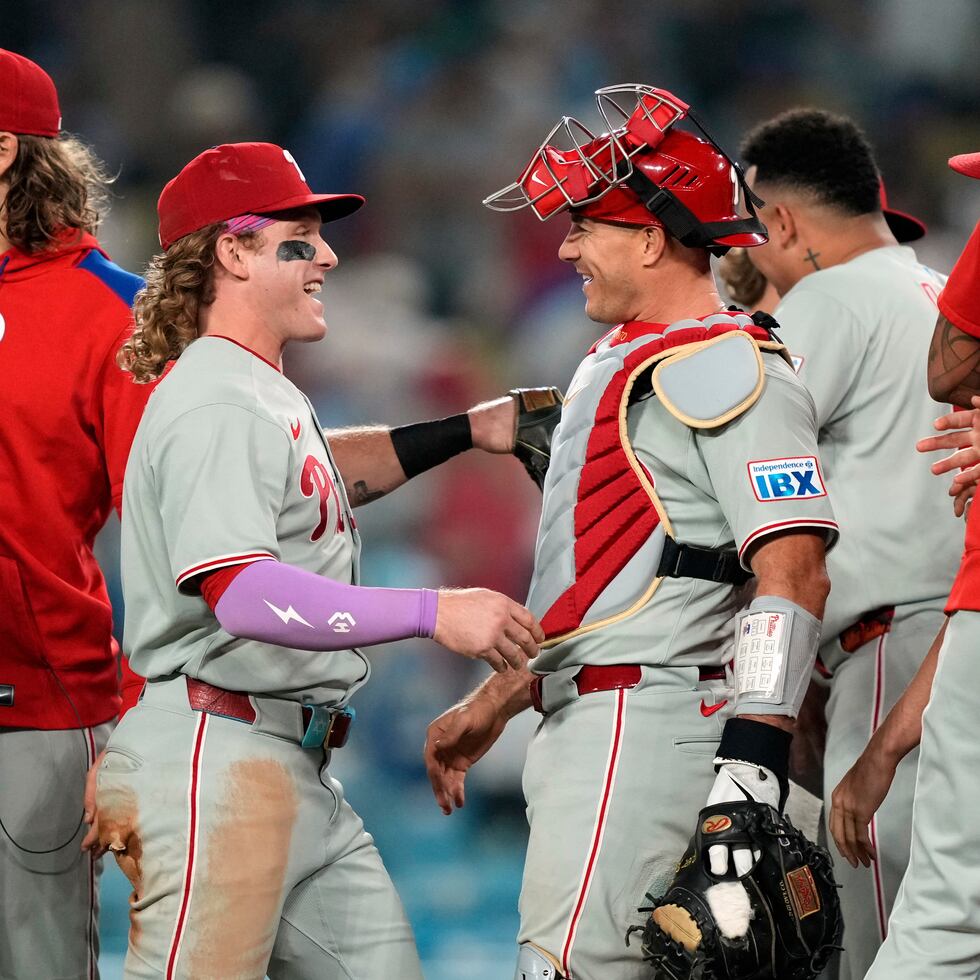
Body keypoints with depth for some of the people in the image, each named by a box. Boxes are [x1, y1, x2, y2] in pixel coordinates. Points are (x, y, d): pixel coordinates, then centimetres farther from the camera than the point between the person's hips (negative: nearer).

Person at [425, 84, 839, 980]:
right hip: (588, 728, 10)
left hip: (644, 728, -10)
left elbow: (793, 572, -19)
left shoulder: (723, 369, -11)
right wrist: (491, 707, 29)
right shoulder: (618, 365, 22)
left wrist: (751, 767, -26)